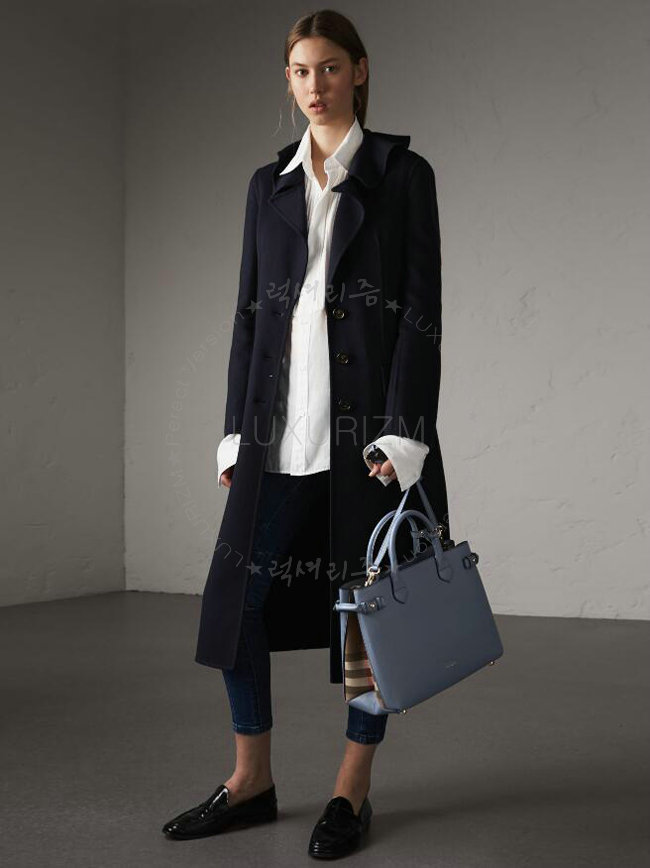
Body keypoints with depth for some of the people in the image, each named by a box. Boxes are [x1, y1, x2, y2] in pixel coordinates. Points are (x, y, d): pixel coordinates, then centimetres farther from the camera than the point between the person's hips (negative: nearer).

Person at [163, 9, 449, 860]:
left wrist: (405, 432, -15)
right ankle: (253, 780, 19)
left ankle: (353, 790, 18)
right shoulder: (271, 183, 13)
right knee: (236, 593, 2)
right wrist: (239, 432, 7)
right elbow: (250, 309, 12)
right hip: (288, 416, 5)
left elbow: (422, 308, -6)